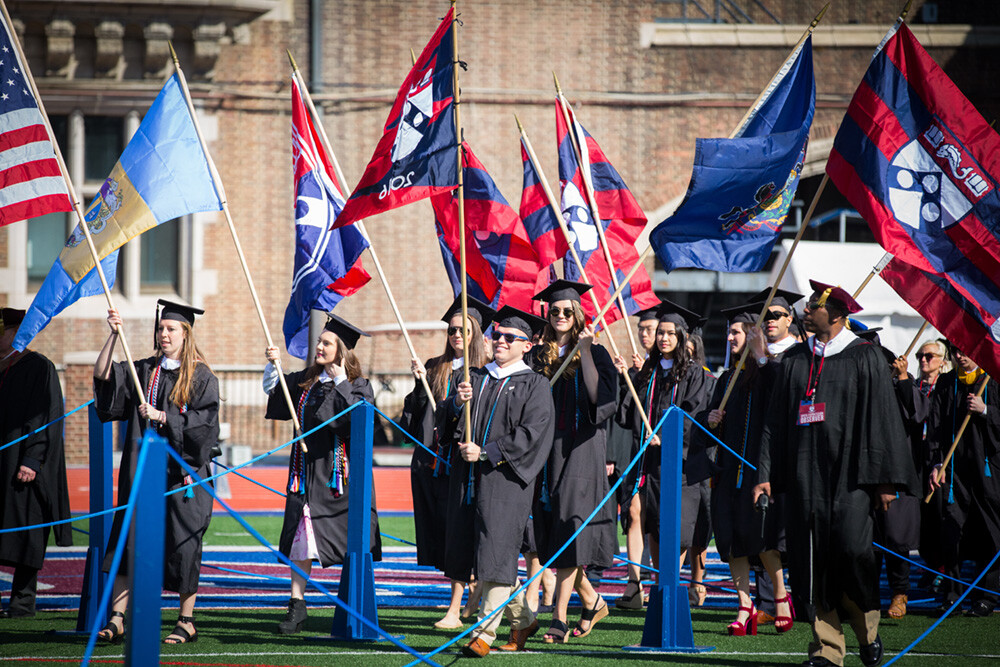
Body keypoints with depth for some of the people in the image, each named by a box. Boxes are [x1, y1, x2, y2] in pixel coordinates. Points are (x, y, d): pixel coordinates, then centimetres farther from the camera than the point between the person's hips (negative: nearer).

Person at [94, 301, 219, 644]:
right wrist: (114, 335, -7)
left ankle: (187, 622, 11)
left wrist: (162, 417, -15)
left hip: (181, 471, -4)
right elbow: (103, 375, 2)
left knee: (182, 544, 0)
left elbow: (205, 422, -9)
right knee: (128, 540, -3)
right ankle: (117, 619, -6)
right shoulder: (143, 371, 12)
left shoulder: (201, 377, -1)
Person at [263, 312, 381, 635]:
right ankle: (297, 607, 1)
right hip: (308, 471, 5)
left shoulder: (358, 385, -5)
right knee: (301, 535, 0)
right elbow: (273, 391, 17)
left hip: (339, 473, -5)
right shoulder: (307, 381, 10)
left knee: (349, 541, 2)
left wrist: (341, 381, -22)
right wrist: (273, 365, 1)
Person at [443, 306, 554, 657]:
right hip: (470, 479, 6)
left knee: (496, 554, -11)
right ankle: (522, 619, 25)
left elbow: (531, 434, -9)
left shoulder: (534, 386, 1)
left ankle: (485, 632, -12)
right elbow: (448, 423, 10)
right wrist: (458, 403, -13)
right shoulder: (476, 378, 17)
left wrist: (486, 453, -15)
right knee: (486, 553, 9)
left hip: (505, 479, -6)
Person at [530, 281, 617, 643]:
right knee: (552, 534, 4)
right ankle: (592, 601, 23)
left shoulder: (596, 353, 1)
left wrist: (584, 351, -16)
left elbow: (599, 397, -15)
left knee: (570, 528, -12)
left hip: (581, 448, -5)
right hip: (546, 447, 5)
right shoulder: (539, 356, 13)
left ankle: (560, 617, -15)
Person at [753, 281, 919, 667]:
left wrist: (884, 479, -8)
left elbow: (881, 418, -2)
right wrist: (766, 474, 8)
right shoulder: (794, 360, 14)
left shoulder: (864, 358, 1)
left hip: (848, 471, -4)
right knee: (812, 557, -2)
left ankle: (867, 627, 9)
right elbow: (776, 420, 16)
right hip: (806, 471, 4)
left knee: (852, 548, -15)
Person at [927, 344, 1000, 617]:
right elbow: (936, 426, 9)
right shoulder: (945, 384, 12)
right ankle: (951, 594, 6)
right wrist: (937, 463, -1)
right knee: (951, 531, -2)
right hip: (955, 467, 2)